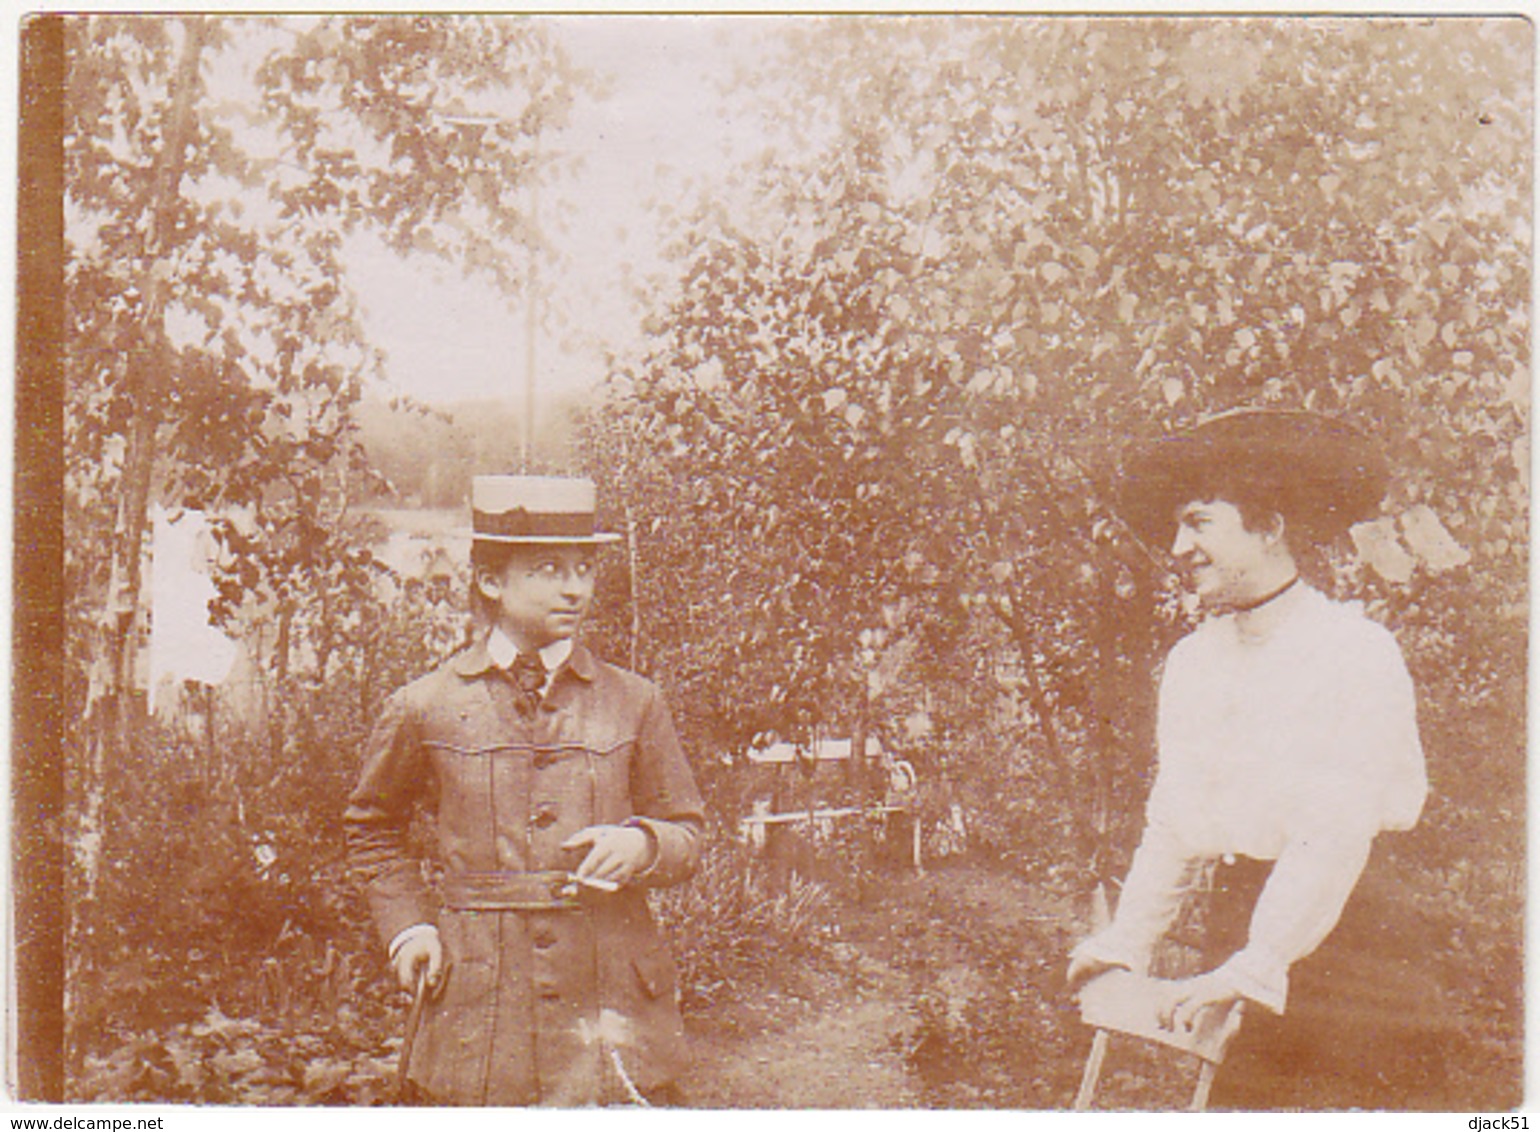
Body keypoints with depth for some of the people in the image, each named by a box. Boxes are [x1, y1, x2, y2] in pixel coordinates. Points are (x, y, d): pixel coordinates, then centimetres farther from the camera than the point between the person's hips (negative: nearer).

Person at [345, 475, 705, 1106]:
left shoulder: (633, 703, 5)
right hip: (479, 1016, 0)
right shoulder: (425, 709, 3)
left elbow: (687, 830, 12)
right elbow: (372, 827, 19)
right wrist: (407, 927, 7)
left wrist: (641, 843, -10)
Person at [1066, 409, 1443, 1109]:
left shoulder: (1356, 650, -9)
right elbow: (1171, 826, 15)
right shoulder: (1190, 661, 12)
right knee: (1235, 1099, 3)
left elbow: (1337, 834, -18)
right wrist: (1127, 941, 4)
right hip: (1235, 916, 5)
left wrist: (1253, 970, -25)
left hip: (1343, 923, -5)